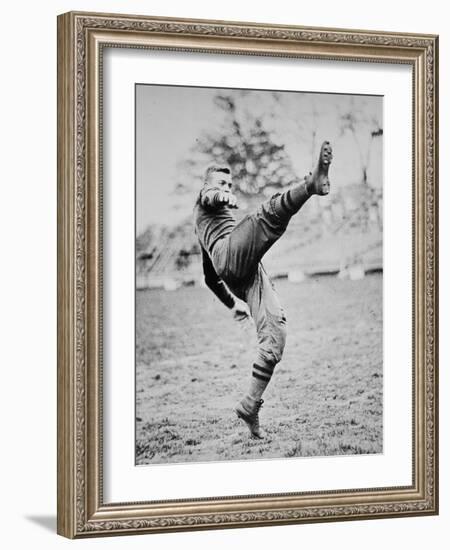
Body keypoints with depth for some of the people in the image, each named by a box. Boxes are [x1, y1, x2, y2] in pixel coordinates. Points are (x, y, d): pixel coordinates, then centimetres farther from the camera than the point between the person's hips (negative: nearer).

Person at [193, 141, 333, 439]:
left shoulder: (206, 234, 45)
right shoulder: (205, 201, 23)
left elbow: (211, 279, 46)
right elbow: (213, 197, -5)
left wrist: (233, 303, 46)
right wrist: (222, 196, -28)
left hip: (252, 274, 8)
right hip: (230, 254, -8)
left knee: (275, 334, -5)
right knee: (270, 213, -31)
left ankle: (250, 405, -6)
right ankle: (312, 183, -61)